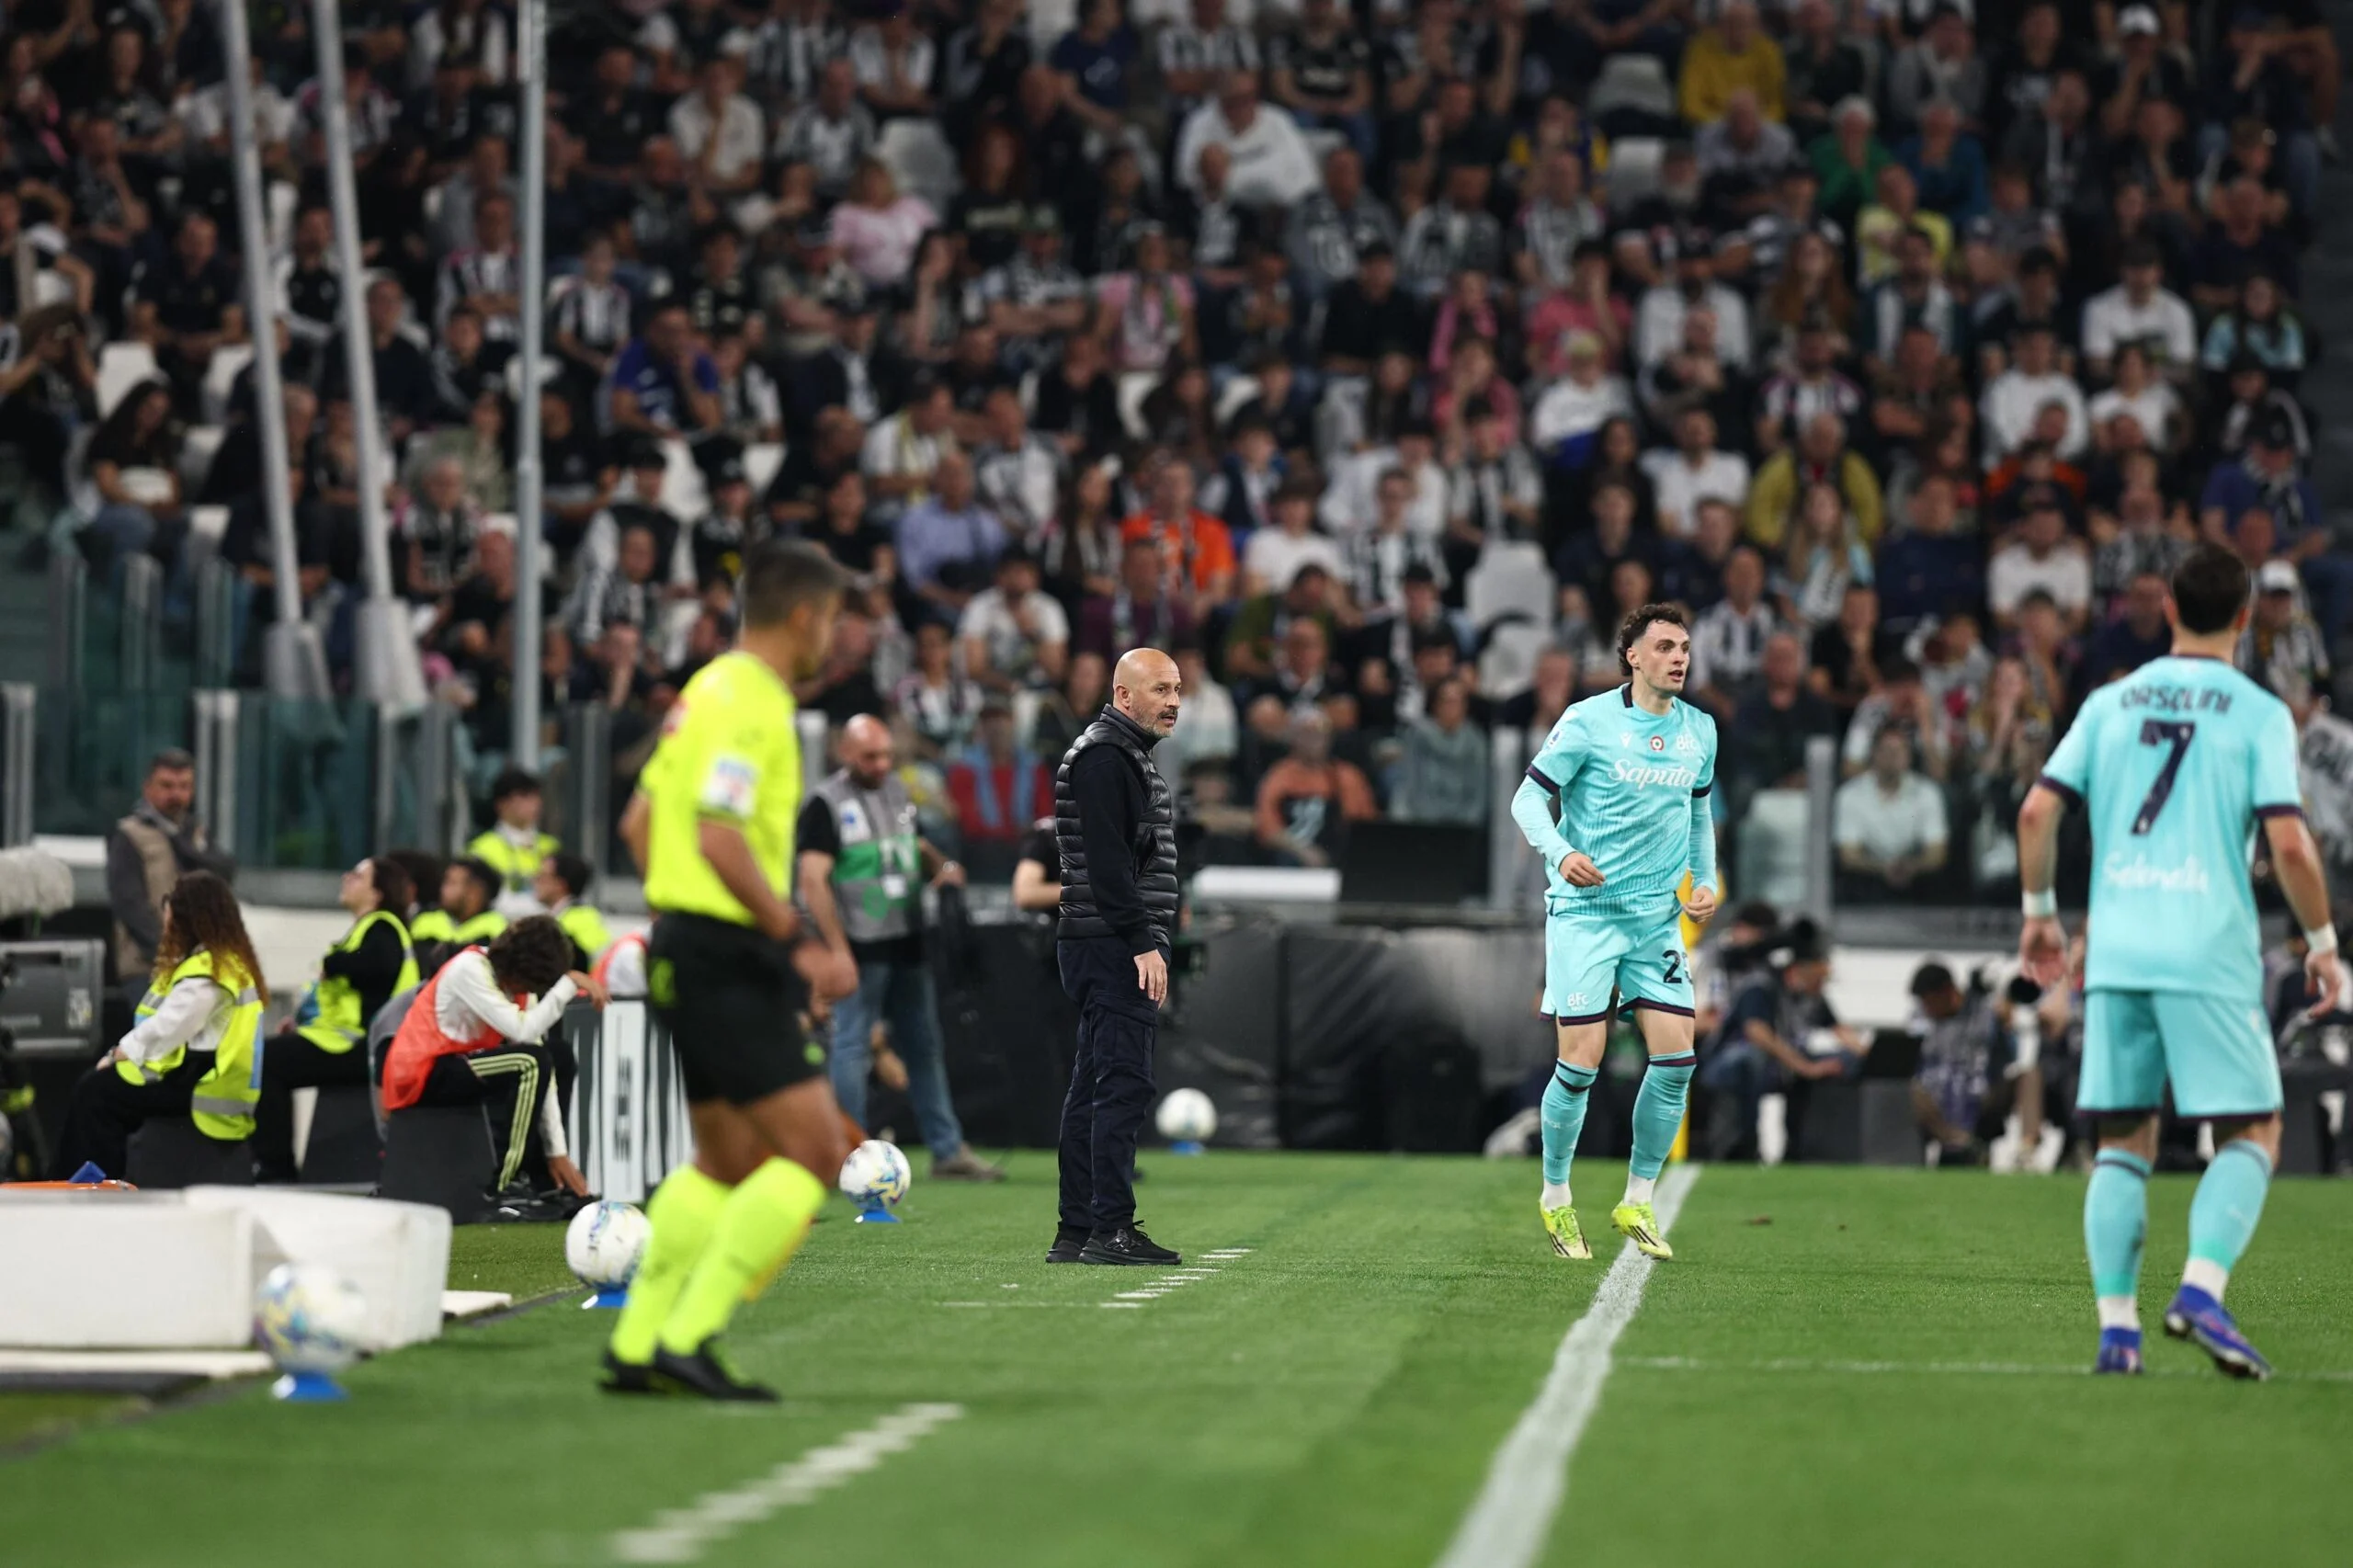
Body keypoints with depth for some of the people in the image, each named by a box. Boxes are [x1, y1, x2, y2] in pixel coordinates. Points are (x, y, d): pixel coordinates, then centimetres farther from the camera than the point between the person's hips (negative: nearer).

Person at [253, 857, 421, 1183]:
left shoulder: (382, 928, -9)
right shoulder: (365, 927, 22)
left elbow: (381, 963, -32)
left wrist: (331, 965, -19)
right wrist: (303, 1019, 10)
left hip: (361, 1044, -11)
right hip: (345, 1037, 11)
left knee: (268, 1060, -16)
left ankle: (276, 1169, -15)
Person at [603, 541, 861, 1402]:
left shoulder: (711, 689, 15)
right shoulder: (750, 703, -15)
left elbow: (639, 821, 22)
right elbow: (723, 842, -24)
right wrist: (801, 946, -20)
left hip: (685, 948, 10)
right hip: (730, 958, -10)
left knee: (727, 1161, 17)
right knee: (814, 1147, -10)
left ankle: (638, 1345, 18)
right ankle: (688, 1337, -11)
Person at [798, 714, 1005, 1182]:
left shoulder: (897, 791, 14)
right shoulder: (826, 802, -9)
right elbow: (813, 880, -15)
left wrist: (942, 866, 5)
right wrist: (838, 950, -21)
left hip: (906, 943, 8)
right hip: (859, 948, -8)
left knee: (925, 1047, 11)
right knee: (852, 1047, -5)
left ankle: (948, 1150, 16)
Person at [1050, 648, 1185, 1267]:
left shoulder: (1128, 756, 21)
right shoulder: (1103, 757, -12)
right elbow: (1107, 861, -20)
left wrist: (1147, 943, 20)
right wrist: (1143, 944, -22)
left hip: (1116, 951, 11)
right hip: (1113, 944, -11)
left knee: (1094, 1089, 9)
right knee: (1124, 1083, -13)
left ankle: (1075, 1233, 11)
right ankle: (1111, 1231, -15)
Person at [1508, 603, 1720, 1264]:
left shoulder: (1699, 730, 8)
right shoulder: (1588, 721, -9)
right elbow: (1528, 798, -6)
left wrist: (1705, 880, 9)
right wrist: (1561, 853, -23)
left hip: (1660, 914, 5)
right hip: (1584, 911, -5)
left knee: (1676, 1059, -5)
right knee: (1581, 1061, -7)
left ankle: (1637, 1203, 10)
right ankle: (1555, 1198, 13)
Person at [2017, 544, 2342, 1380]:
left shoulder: (2111, 702, 10)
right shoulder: (2258, 713, -2)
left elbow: (2037, 811, 5)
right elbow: (2289, 842, -9)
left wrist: (2039, 912, 18)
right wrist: (2322, 943, 3)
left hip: (2116, 955, 4)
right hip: (2210, 956, -4)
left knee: (2122, 1144, 10)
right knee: (2251, 1133, 5)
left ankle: (2116, 1325, 1)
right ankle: (2201, 1290, -15)